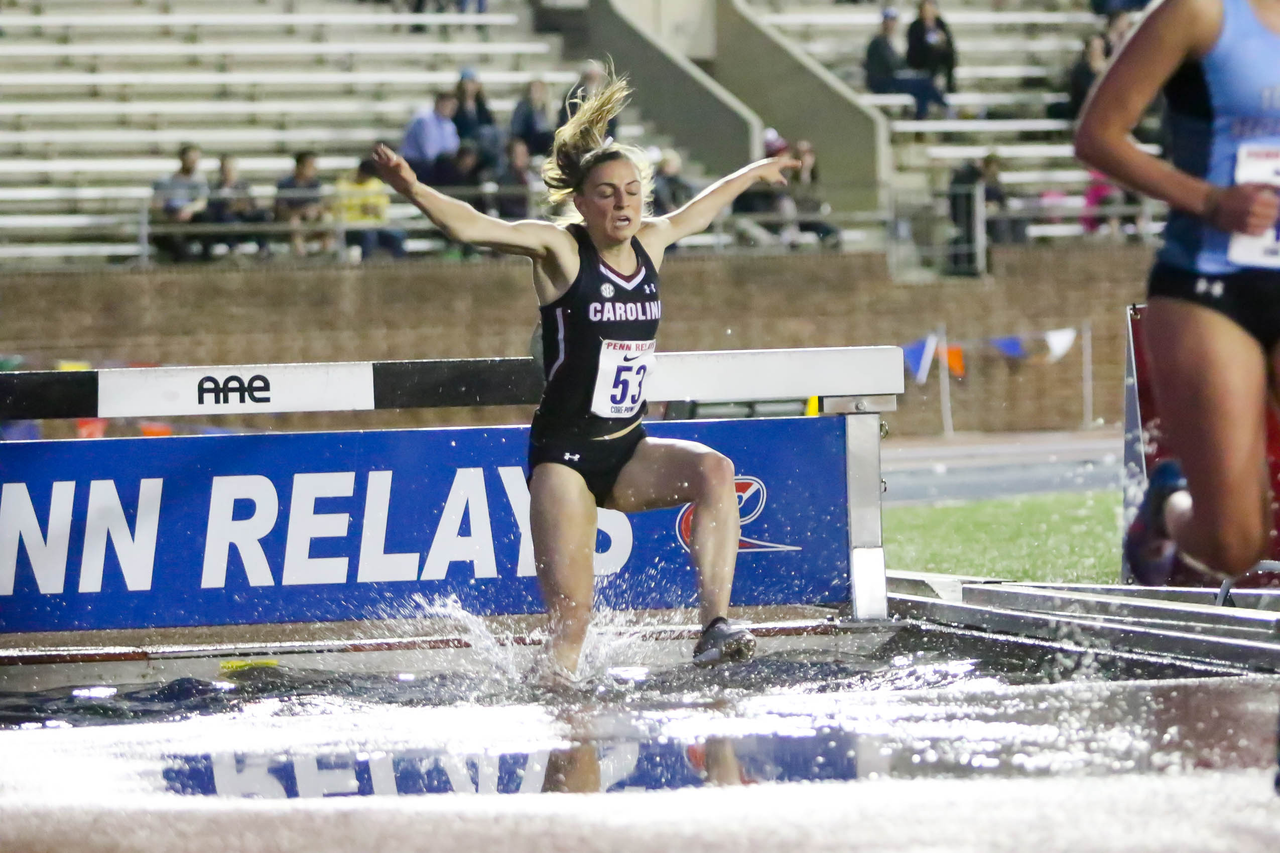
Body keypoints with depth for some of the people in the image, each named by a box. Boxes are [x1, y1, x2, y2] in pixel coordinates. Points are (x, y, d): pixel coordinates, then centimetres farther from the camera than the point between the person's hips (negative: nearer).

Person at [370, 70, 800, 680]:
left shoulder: (651, 242, 7)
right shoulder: (560, 250, -8)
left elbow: (699, 209, 30)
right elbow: (469, 226, -22)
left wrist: (754, 172, 46)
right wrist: (413, 189, -39)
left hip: (629, 451, 5)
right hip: (565, 452, -5)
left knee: (714, 471, -23)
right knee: (569, 612, -12)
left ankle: (715, 626, -25)